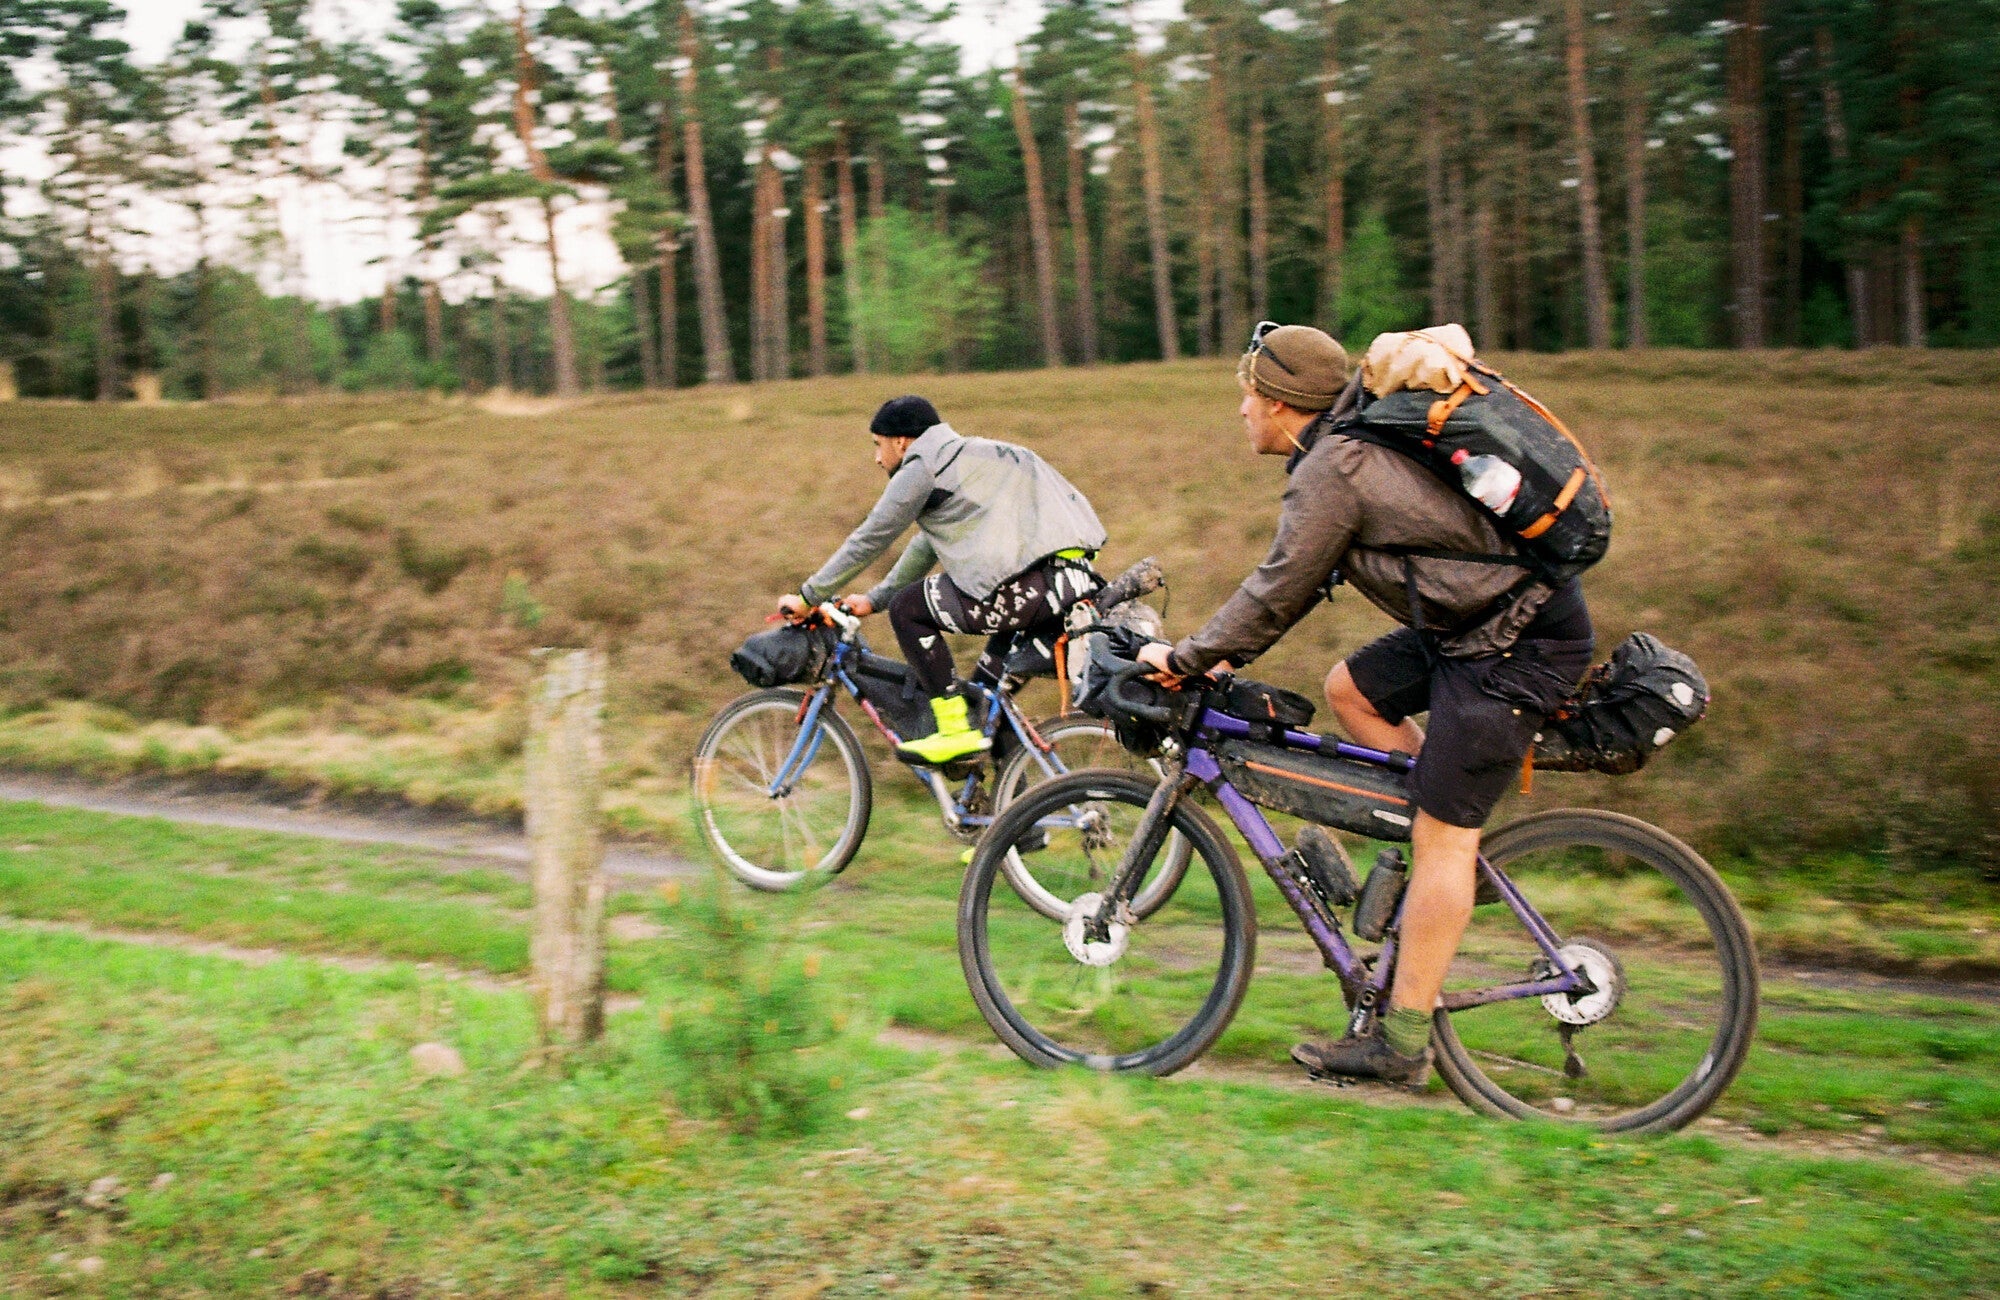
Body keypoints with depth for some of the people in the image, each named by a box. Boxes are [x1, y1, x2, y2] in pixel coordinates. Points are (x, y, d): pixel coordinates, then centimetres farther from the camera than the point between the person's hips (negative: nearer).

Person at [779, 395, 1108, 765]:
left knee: (907, 609, 3)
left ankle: (957, 731, 2)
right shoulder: (964, 457, 31)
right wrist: (872, 599, 35)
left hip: (1030, 587, -10)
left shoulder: (923, 468, 1)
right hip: (1076, 575, 10)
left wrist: (808, 596, 14)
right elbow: (927, 546, 35)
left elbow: (868, 540, 4)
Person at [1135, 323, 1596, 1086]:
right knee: (1350, 690, 16)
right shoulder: (1356, 441, 14)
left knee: (1440, 835, -6)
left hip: (1521, 643, -10)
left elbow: (1278, 593, -13)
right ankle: (1465, 852, 18)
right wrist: (1225, 654, 19)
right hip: (1480, 617, 10)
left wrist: (1186, 658, 0)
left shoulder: (1331, 473, -17)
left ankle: (1402, 1043, 2)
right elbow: (1302, 579, 19)